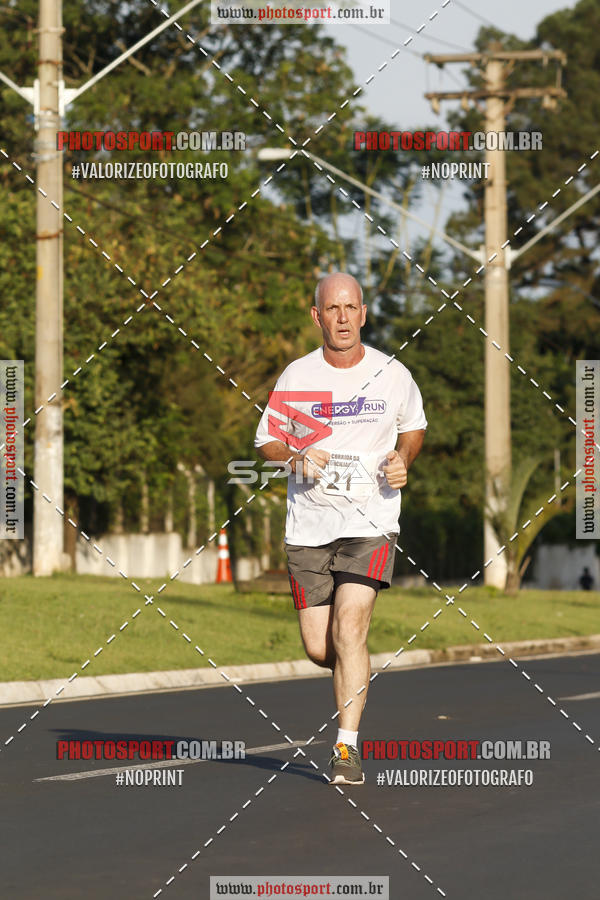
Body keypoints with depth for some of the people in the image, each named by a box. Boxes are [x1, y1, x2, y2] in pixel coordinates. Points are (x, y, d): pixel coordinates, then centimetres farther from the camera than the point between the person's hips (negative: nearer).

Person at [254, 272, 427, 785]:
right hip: (309, 525, 2)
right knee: (319, 647, 1)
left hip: (371, 522, -2)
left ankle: (347, 747, -12)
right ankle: (356, 674, 38)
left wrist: (403, 460, -3)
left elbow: (414, 426, 18)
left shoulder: (393, 375, 0)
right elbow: (266, 441, 9)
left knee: (349, 629, -18)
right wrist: (295, 457, -13)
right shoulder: (296, 377, 0)